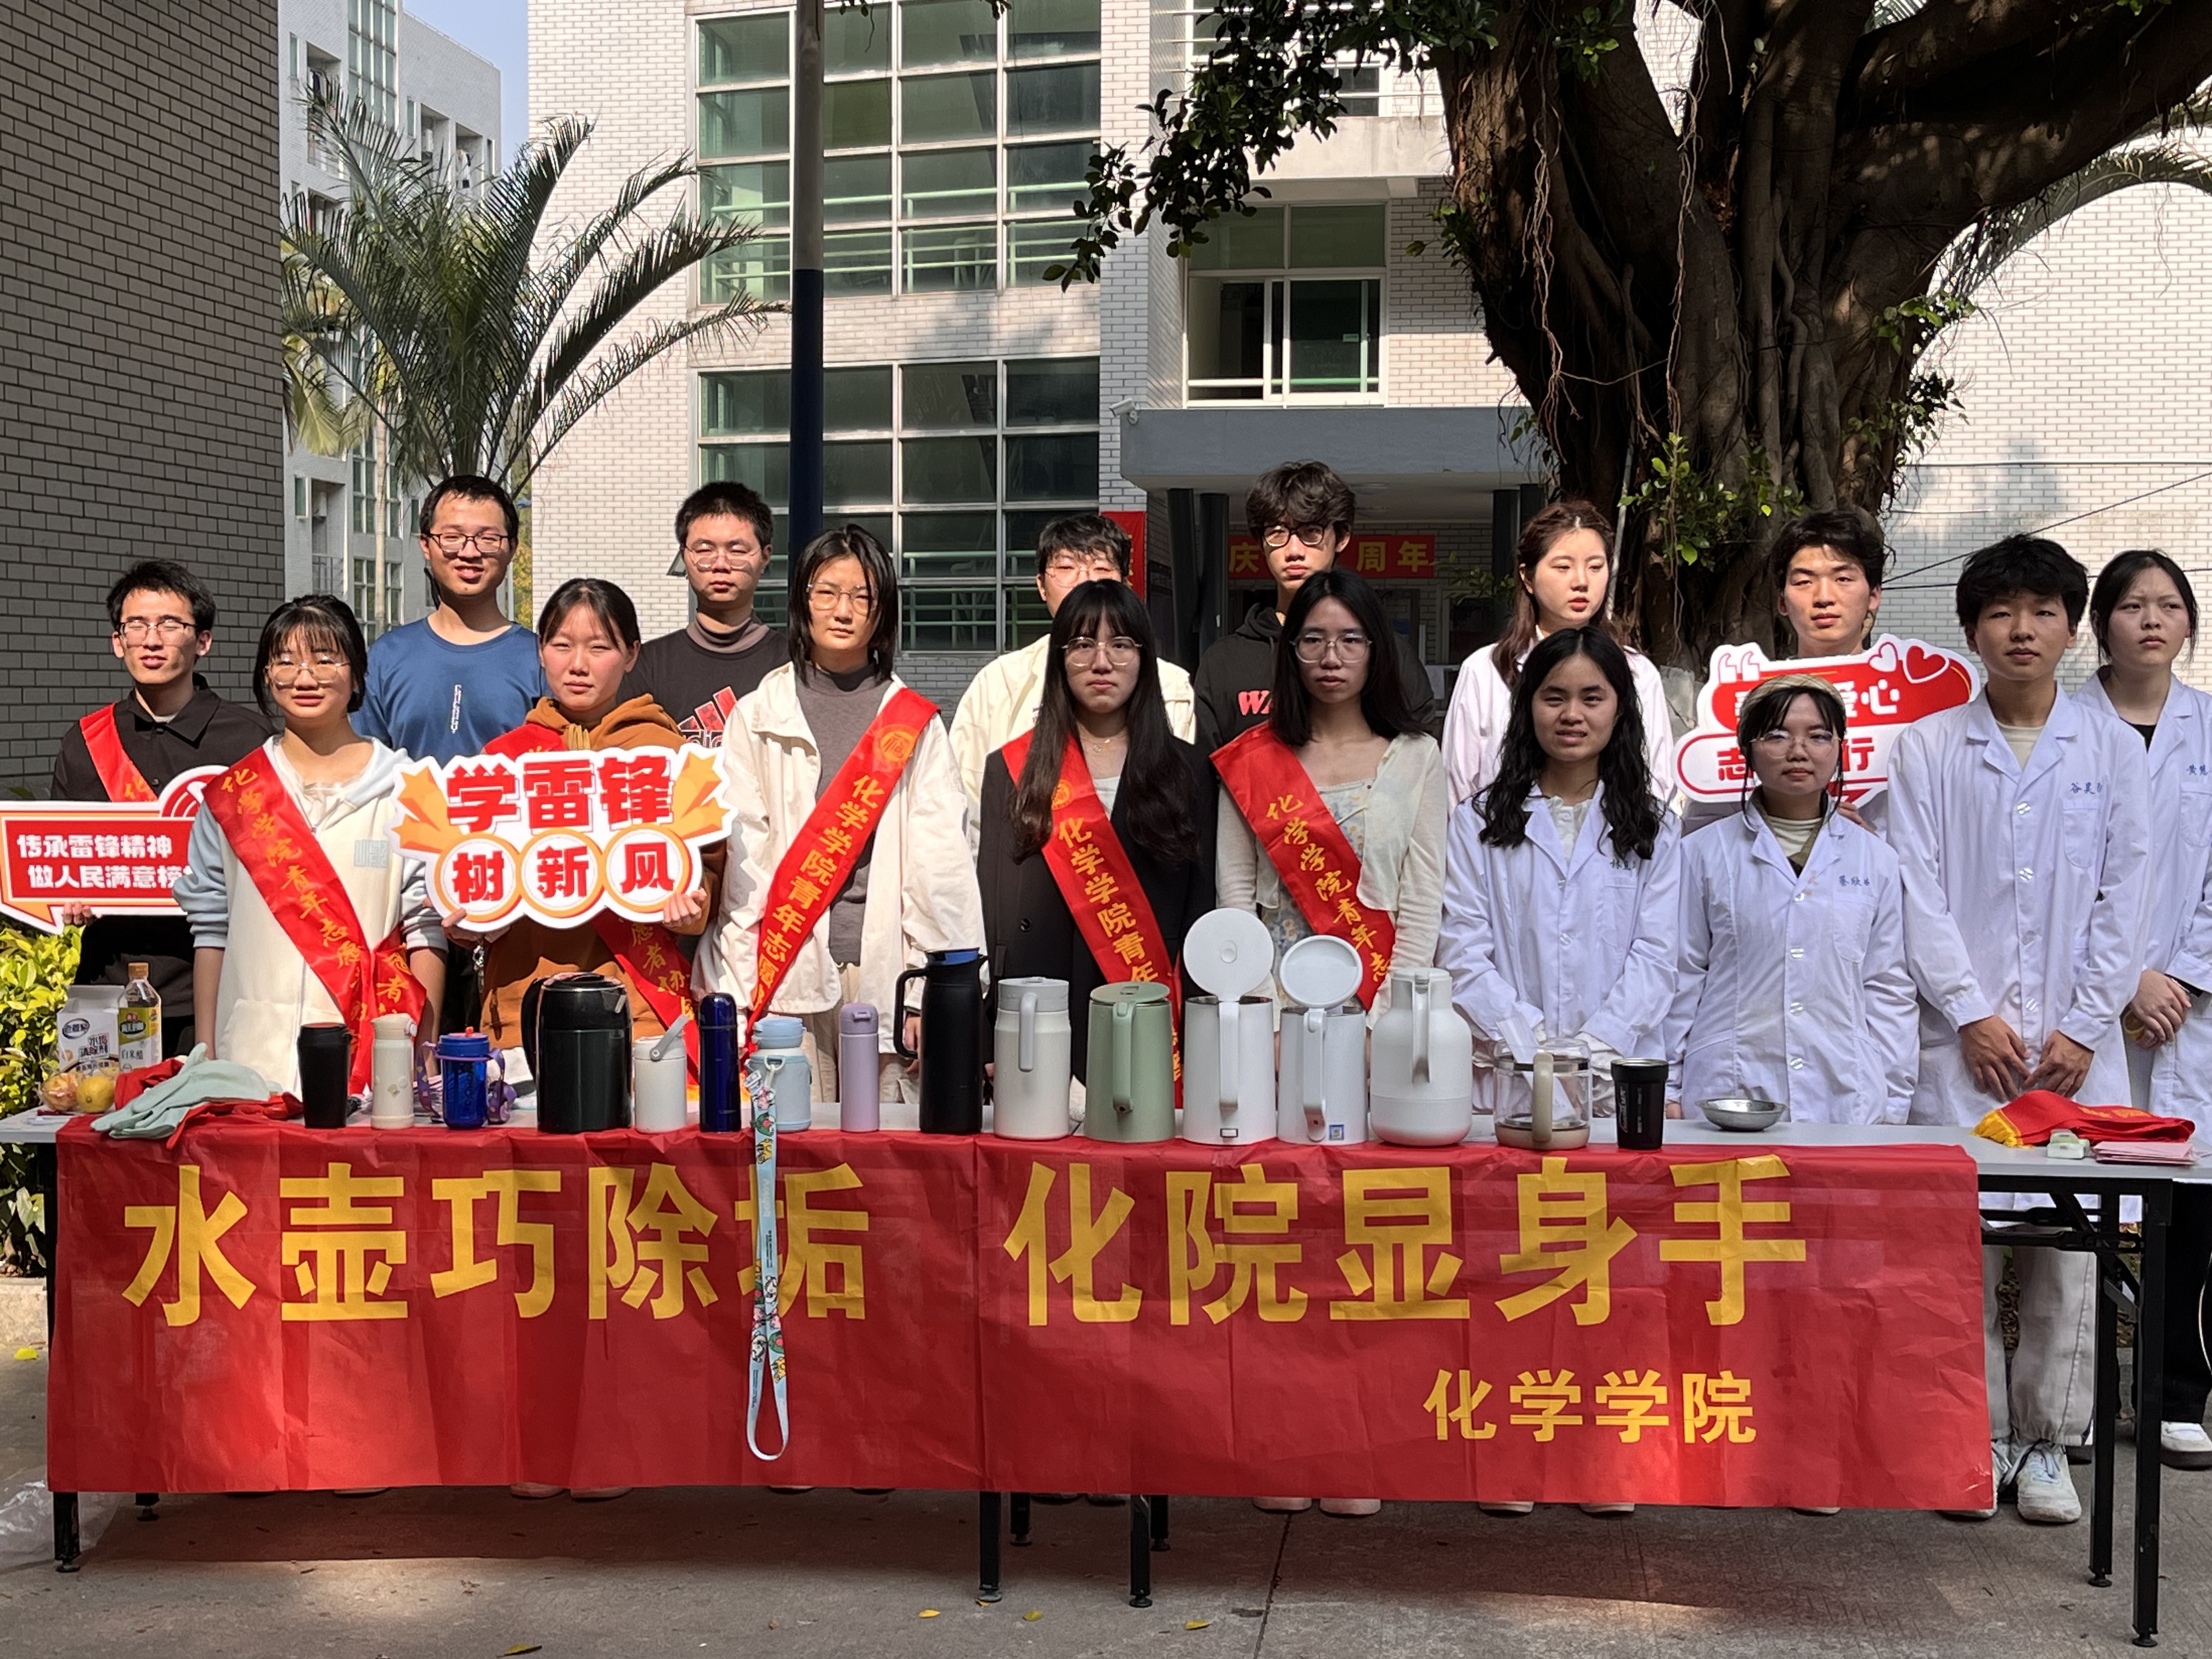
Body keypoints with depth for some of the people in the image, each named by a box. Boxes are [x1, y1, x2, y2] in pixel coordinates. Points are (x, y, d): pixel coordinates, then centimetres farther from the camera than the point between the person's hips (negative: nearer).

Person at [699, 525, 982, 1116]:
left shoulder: (916, 724, 10)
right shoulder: (758, 716, 10)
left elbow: (940, 859, 4)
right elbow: (740, 853, 5)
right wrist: (736, 985, -4)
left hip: (887, 966, 0)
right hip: (789, 970, 0)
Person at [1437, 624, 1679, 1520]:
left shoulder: (1653, 830, 12)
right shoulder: (1482, 824, 9)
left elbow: (1654, 958, 4)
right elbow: (1465, 951, 2)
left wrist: (1590, 1045, -10)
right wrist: (1529, 1042, -10)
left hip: (1617, 1070, 0)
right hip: (1506, 1069, 0)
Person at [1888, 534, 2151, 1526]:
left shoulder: (2111, 749, 8)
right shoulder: (1928, 749, 5)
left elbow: (2125, 896, 5)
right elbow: (1917, 893, 0)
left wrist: (2084, 1027, -3)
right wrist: (1972, 1014, -8)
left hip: (2076, 1046, 1)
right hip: (1963, 1040, -1)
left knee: (2070, 1243, 1)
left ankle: (2046, 1444, 14)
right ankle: (1976, 1437, 12)